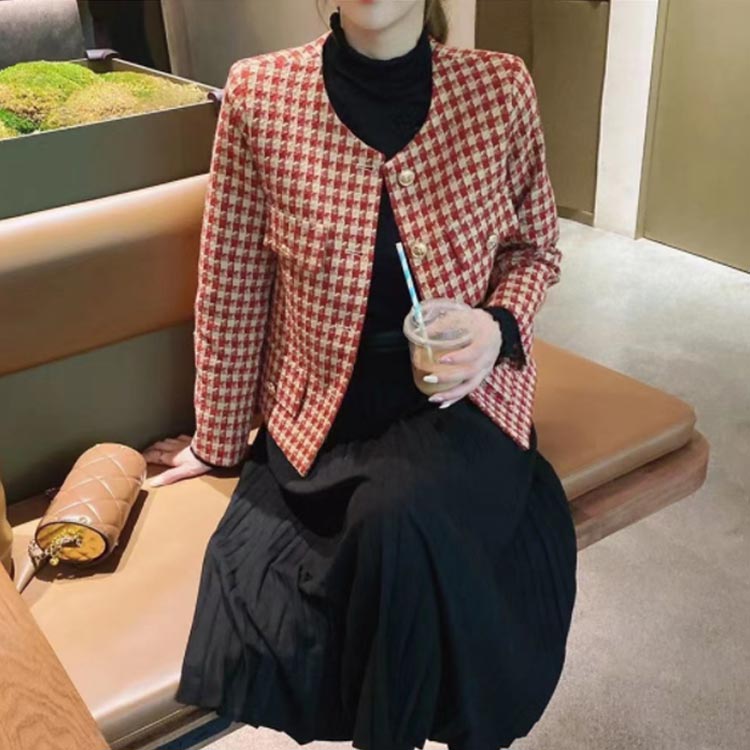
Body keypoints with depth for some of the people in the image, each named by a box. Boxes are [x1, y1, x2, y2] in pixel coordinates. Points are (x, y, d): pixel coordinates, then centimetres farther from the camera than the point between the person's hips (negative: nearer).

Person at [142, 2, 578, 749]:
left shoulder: (500, 87, -6)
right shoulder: (258, 95, -8)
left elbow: (535, 244, 9)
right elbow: (232, 289, 0)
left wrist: (499, 323, -14)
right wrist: (217, 440, 11)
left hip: (460, 399, 0)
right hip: (323, 413, 1)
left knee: (402, 518, -30)